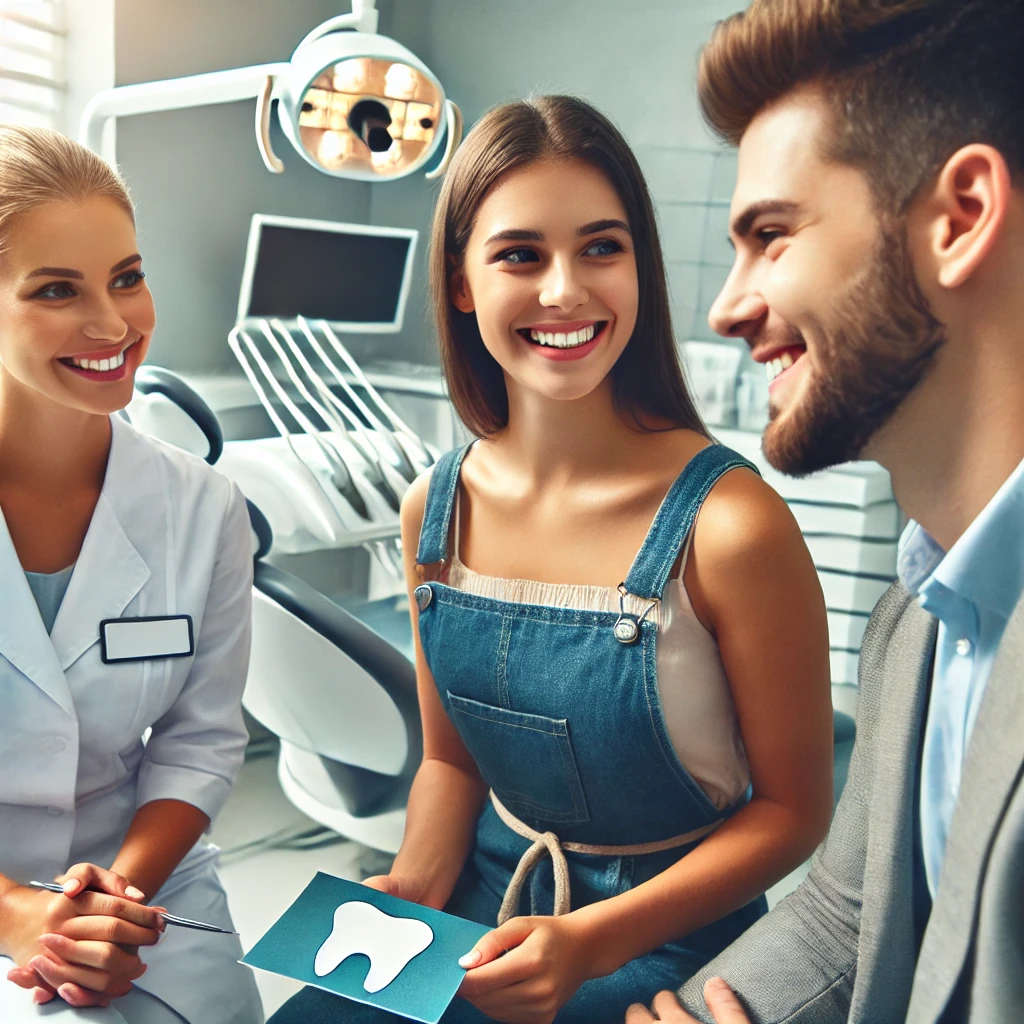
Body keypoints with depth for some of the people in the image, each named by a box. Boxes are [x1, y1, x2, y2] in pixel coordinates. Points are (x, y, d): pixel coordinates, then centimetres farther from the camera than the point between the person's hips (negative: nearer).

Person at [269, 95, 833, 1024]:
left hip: (666, 939, -4)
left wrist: (589, 943, -20)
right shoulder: (437, 508, -5)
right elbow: (452, 758, 6)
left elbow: (793, 809, -11)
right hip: (485, 904, 4)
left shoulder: (728, 523, -22)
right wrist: (410, 894, -11)